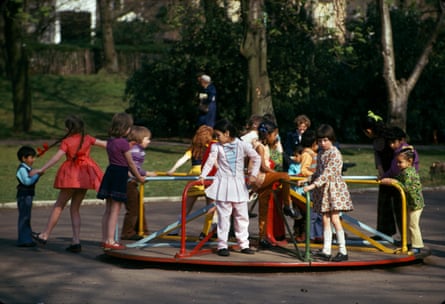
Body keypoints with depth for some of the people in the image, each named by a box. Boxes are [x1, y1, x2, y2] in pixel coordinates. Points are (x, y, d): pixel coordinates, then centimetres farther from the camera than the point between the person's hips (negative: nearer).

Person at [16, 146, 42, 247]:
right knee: (24, 217, -8)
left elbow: (32, 182, 17)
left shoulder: (28, 169, 15)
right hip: (24, 195, -10)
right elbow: (27, 182, -24)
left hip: (28, 195, 10)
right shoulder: (22, 169, -14)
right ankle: (23, 240, -6)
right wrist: (37, 175, -20)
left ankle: (26, 238, 21)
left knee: (26, 218, 14)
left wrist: (34, 175, 0)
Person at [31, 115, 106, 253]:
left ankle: (44, 236, 9)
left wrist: (42, 169, -13)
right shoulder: (88, 139, 5)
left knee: (59, 205, 5)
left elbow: (57, 157, -15)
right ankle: (76, 242, 3)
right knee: (75, 208, 10)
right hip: (84, 176, 5)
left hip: (71, 174, -5)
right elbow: (105, 144, 14)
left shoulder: (67, 141, -8)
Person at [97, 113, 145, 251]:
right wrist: (139, 177, 7)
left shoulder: (110, 141, 9)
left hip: (110, 172, 8)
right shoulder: (123, 143, -15)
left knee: (108, 210, 12)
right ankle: (110, 241, -2)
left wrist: (133, 175, 23)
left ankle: (105, 239, 16)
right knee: (115, 211, -3)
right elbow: (130, 163, -8)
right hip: (120, 174, -8)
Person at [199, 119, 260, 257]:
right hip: (223, 185, -1)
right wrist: (203, 176, -15)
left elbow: (256, 159, 6)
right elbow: (210, 162, -4)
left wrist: (253, 174, 0)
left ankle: (244, 244, 17)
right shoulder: (216, 147, -1)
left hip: (239, 185, 1)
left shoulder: (242, 145, -2)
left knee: (242, 216, 8)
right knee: (223, 216, -1)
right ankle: (222, 245, 4)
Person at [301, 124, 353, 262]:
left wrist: (313, 185, -28)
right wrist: (307, 180, 12)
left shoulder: (334, 153, -13)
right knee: (325, 220, 5)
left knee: (334, 219, -11)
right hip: (323, 189, 8)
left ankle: (343, 251, -8)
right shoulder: (320, 153, 13)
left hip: (335, 188, -8)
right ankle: (326, 251, 7)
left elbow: (328, 173, -22)